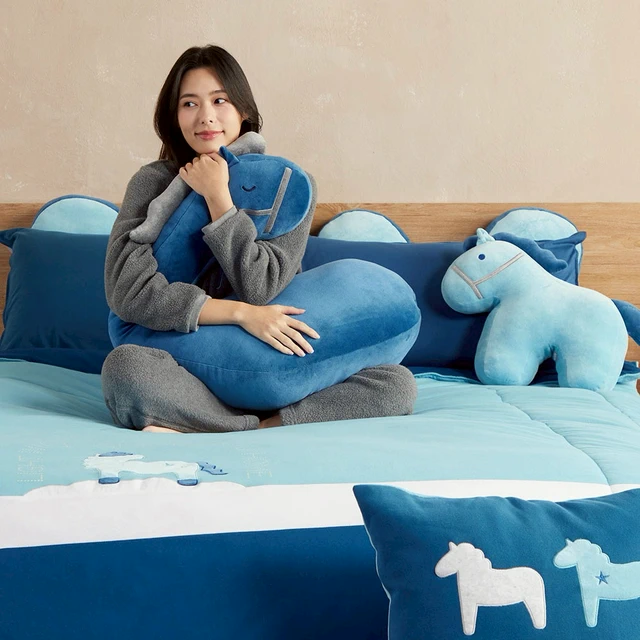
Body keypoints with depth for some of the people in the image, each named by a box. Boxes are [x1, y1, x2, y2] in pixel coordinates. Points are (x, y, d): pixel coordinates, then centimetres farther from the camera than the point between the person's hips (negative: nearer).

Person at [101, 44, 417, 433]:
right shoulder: (154, 182, 0)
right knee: (123, 367, -35)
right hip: (189, 368, -2)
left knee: (397, 386, -22)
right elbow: (127, 290, -14)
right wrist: (241, 313, -19)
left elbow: (260, 289, -12)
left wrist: (217, 197, -12)